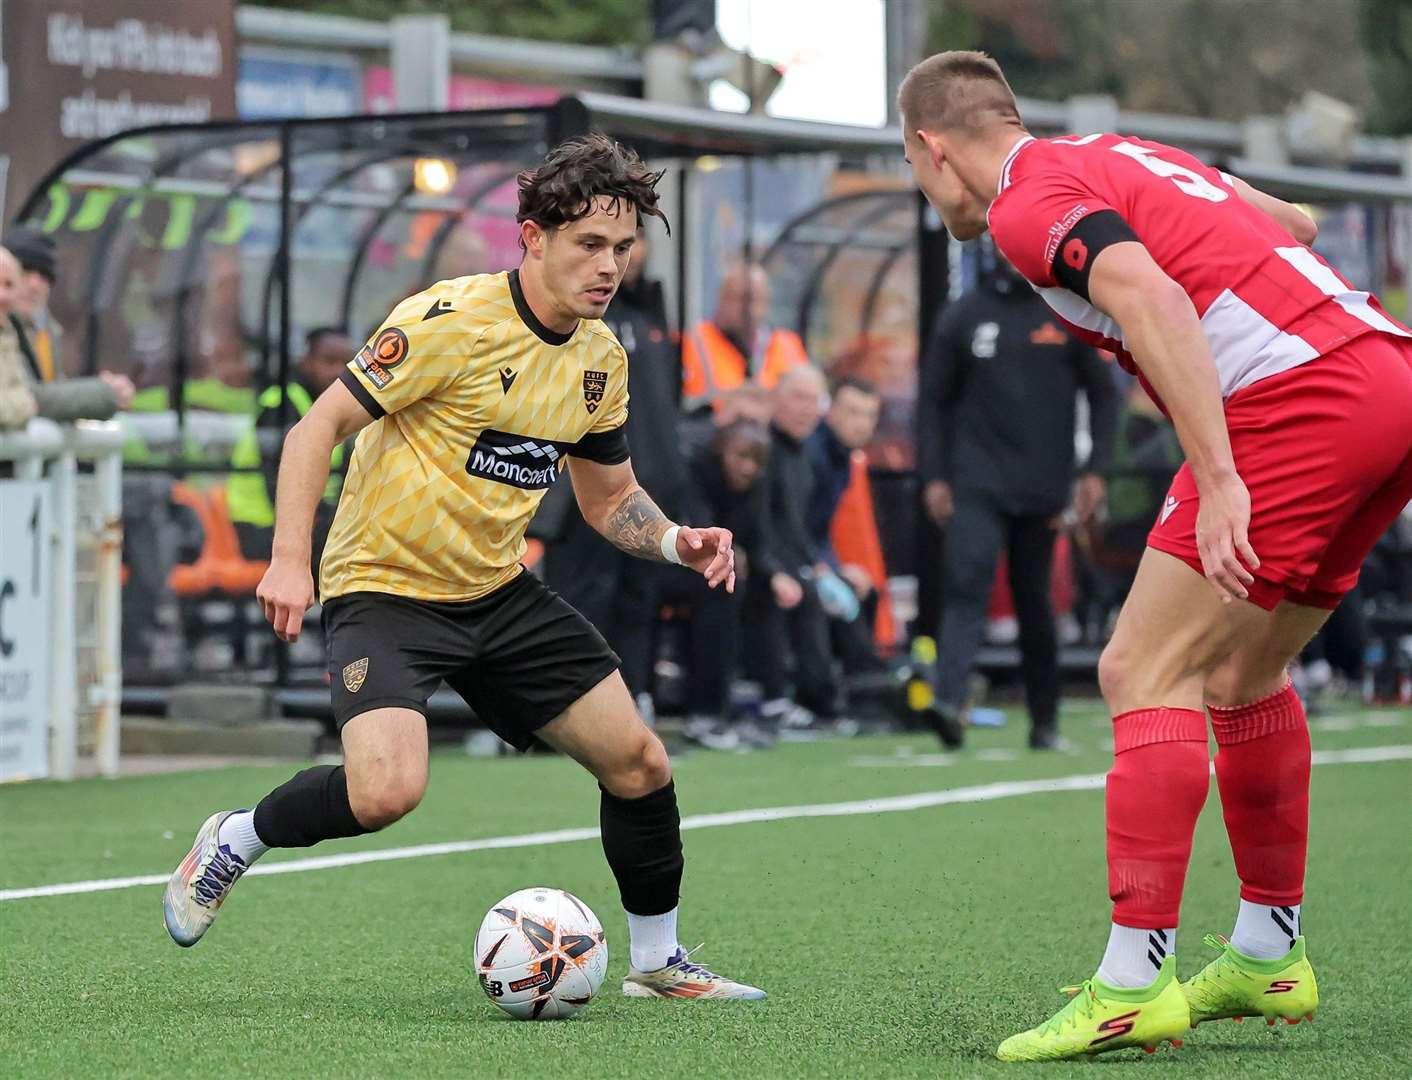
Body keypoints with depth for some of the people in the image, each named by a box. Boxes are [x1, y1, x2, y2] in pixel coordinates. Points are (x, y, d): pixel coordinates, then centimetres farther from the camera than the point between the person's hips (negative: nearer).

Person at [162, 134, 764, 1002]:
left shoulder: (601, 357, 3)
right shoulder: (451, 321, -19)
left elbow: (612, 497, 16)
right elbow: (321, 425, -16)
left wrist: (675, 541, -5)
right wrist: (290, 559, -26)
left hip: (499, 593, 7)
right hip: (386, 589, -7)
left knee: (640, 763, 2)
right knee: (389, 789, -29)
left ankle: (658, 962, 23)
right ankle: (234, 841, 1)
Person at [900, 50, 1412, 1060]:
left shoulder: (1027, 204, -3)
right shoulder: (1124, 152, 24)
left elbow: (1153, 299, -21)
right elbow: (1294, 225, 33)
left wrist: (1219, 477, -26)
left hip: (1296, 402, -9)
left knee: (1144, 673, -7)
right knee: (1241, 674, 21)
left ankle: (1132, 989, -12)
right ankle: (1270, 957, 28)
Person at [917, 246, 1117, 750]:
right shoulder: (964, 316, 5)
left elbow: (1103, 394, 9)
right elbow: (933, 400, 8)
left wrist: (1095, 471, -1)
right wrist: (933, 477, 0)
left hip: (1043, 487, 1)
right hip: (977, 484, -1)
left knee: (1035, 602, 7)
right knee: (966, 584, -17)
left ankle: (1044, 720, 17)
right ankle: (948, 699, -29)